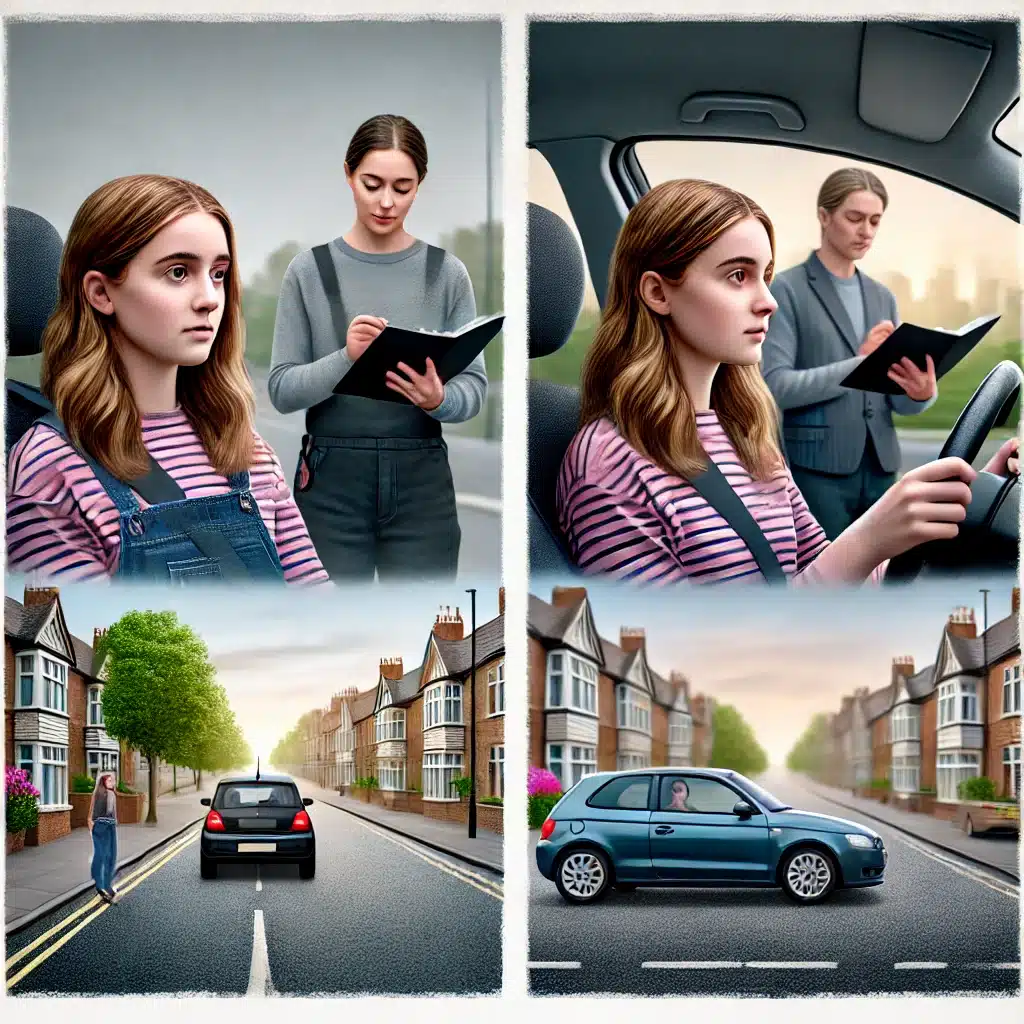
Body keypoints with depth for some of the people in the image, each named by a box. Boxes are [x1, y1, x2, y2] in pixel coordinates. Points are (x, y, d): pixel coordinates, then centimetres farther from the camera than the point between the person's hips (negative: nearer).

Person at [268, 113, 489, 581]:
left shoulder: (447, 273, 1)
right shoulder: (309, 271, 0)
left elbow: (474, 385, 1)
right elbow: (282, 389, -3)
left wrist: (438, 399, -22)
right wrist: (346, 358, -22)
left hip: (421, 483, 1)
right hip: (332, 482, 0)